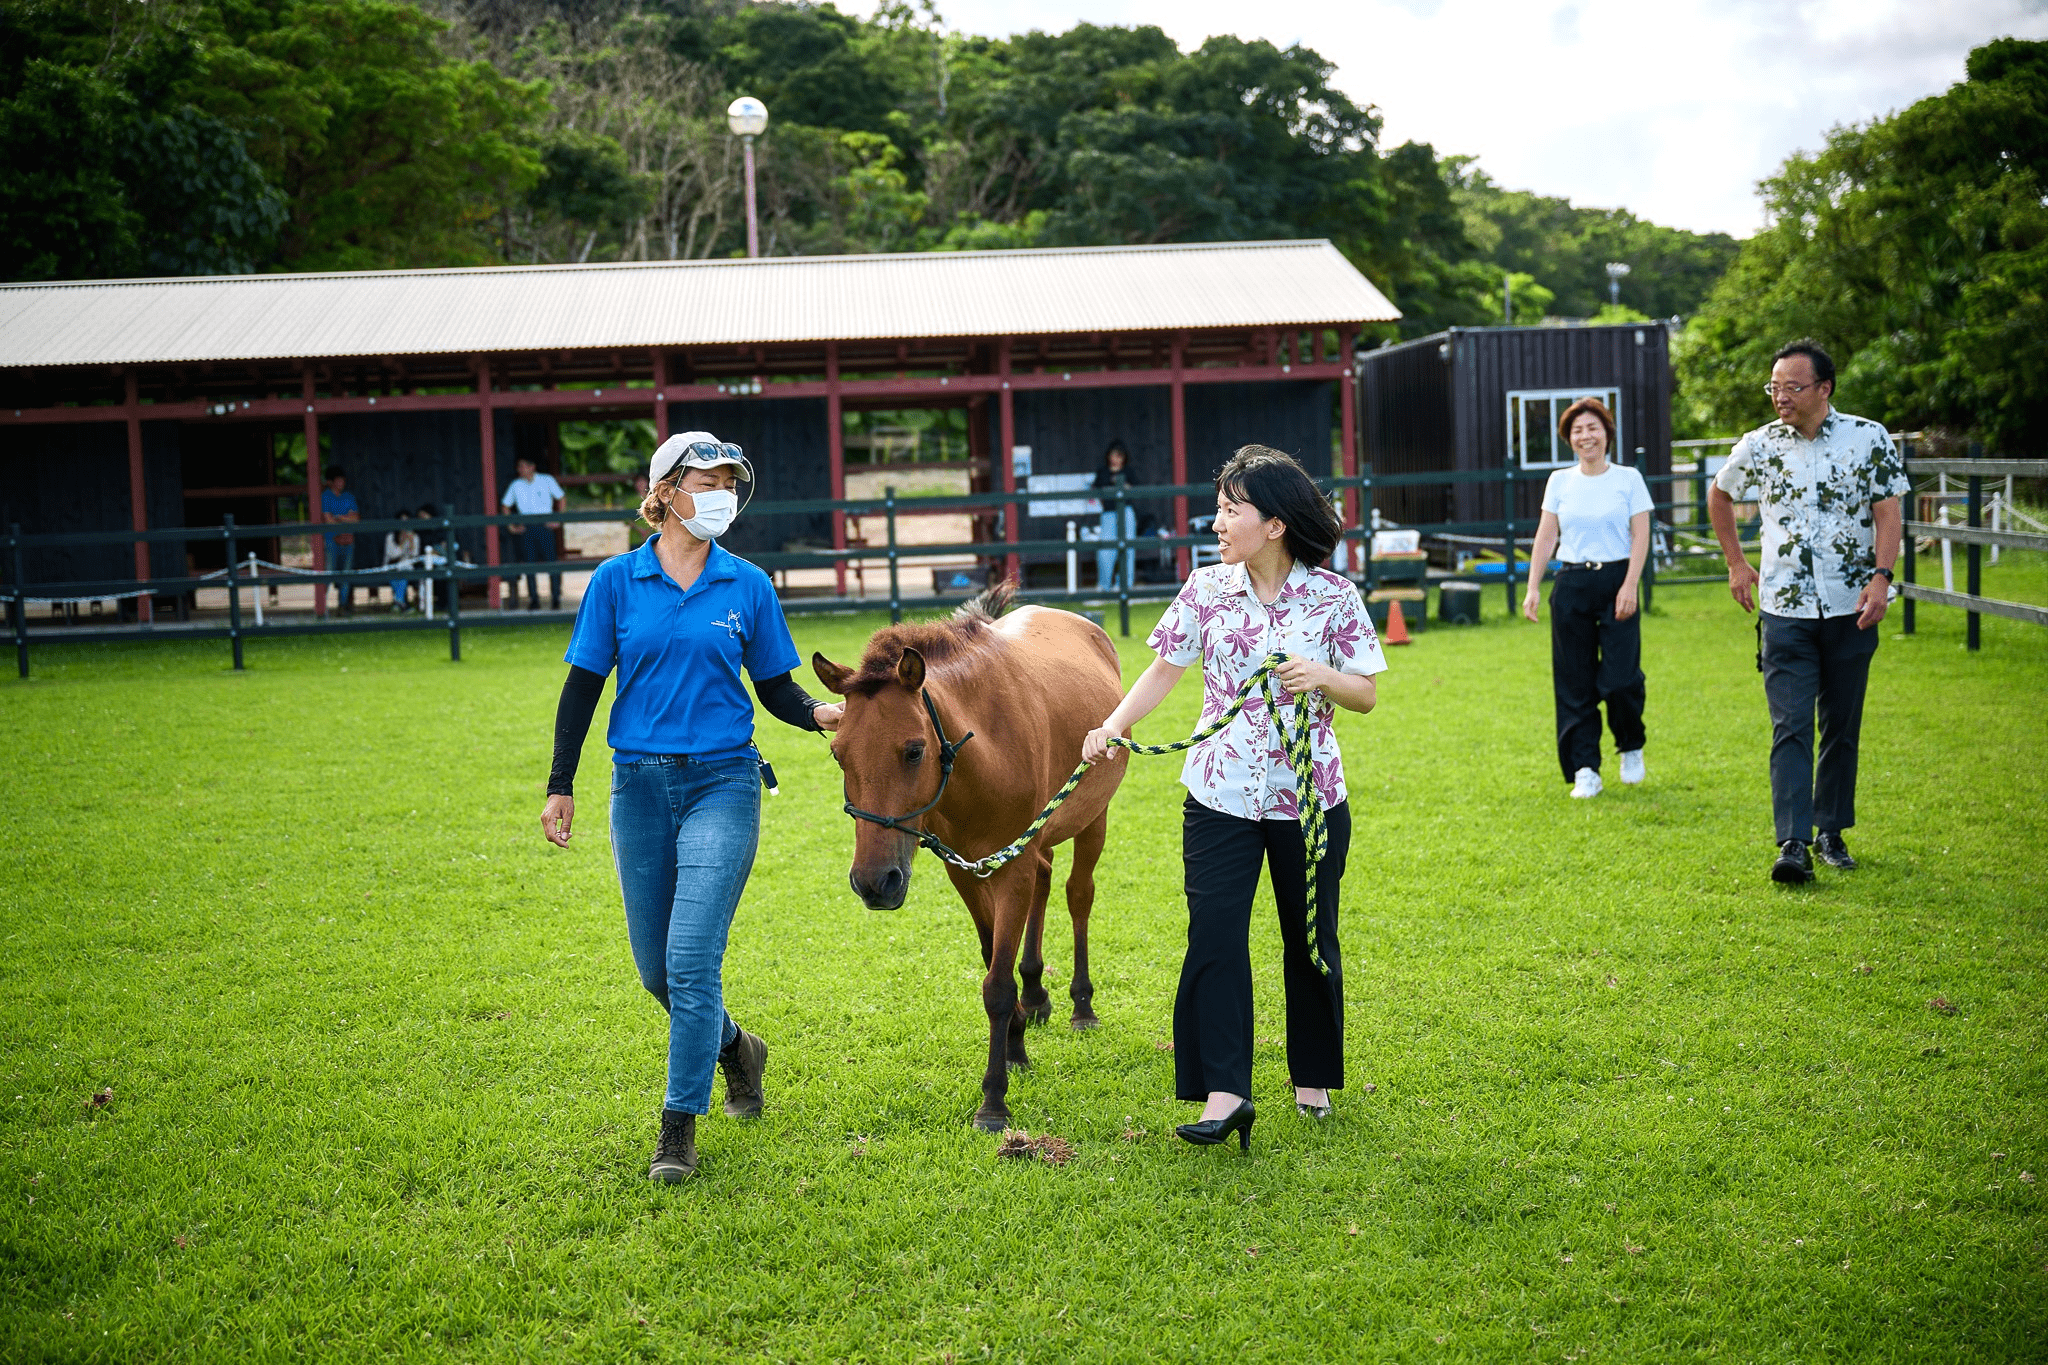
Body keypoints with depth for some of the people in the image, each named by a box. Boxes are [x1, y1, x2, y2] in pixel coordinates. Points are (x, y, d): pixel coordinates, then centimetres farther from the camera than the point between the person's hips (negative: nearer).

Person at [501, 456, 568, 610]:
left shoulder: (546, 480, 3)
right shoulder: (515, 485, 8)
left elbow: (562, 499, 8)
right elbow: (506, 506, 18)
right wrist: (511, 525, 7)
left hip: (545, 526, -2)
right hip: (525, 527, 2)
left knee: (551, 561, -8)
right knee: (530, 564, 0)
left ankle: (556, 597, -1)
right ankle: (533, 599, 5)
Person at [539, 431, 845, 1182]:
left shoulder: (748, 587, 2)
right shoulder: (617, 581, 1)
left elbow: (775, 688, 7)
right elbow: (582, 687, 4)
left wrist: (820, 713, -14)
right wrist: (560, 787, 0)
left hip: (723, 783, -2)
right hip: (639, 786, 2)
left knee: (692, 959, -10)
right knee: (655, 967, 10)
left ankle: (679, 1126, 1)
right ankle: (734, 1046, 39)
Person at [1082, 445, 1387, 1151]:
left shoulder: (1335, 596, -5)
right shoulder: (1206, 588, 0)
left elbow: (1366, 696, 0)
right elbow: (1163, 672, 1)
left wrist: (1322, 677, -21)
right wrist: (1113, 725, -15)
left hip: (1310, 797, -1)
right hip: (1221, 796, 1)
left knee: (1311, 942, 12)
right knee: (1214, 937, -8)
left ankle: (1313, 1077, 30)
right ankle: (1224, 1093, -5)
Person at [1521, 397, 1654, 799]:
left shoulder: (1628, 478, 2)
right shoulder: (1559, 482, 8)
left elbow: (1640, 536, -2)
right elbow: (1545, 538, 8)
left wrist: (1629, 586, -12)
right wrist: (1532, 589, 1)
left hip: (1616, 581, -2)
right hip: (1571, 585, 2)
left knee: (1620, 678, -10)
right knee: (1574, 683, 2)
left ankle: (1631, 748, 18)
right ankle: (1585, 772, 9)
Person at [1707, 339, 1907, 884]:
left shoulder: (1869, 439, -2)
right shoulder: (1758, 446, 2)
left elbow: (1887, 514, -4)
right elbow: (1719, 495, 21)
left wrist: (1880, 577, -18)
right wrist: (1735, 562, 17)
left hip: (1850, 610, 0)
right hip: (1785, 612, 0)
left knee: (1842, 727, 9)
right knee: (1790, 728, -9)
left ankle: (1831, 833, 22)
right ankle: (1793, 845, -13)